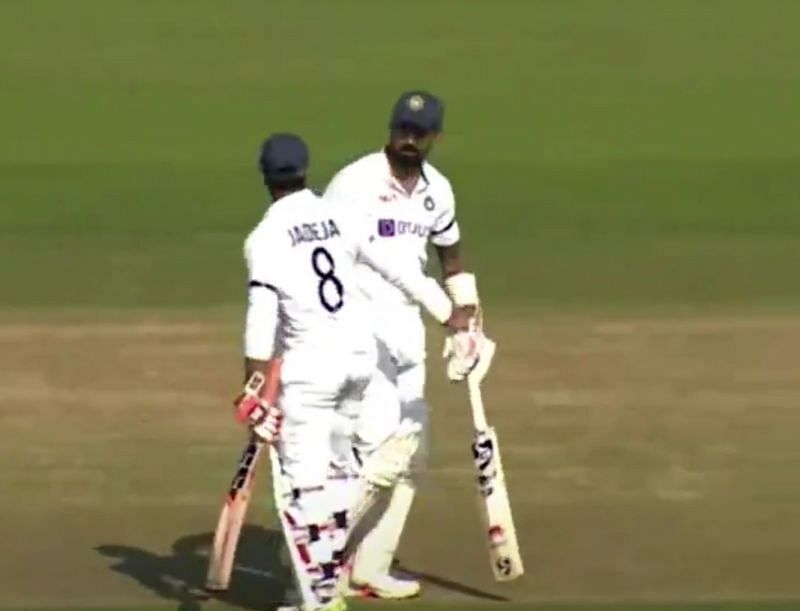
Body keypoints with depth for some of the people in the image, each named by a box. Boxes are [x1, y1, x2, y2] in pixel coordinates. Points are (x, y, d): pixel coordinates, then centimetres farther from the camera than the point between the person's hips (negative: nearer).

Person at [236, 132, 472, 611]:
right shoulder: (341, 218, 3)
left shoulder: (265, 239, -9)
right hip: (361, 354, 5)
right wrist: (448, 314, 18)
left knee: (303, 480, -1)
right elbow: (398, 270, 6)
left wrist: (254, 393, -13)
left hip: (310, 364, -5)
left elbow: (262, 322, -14)